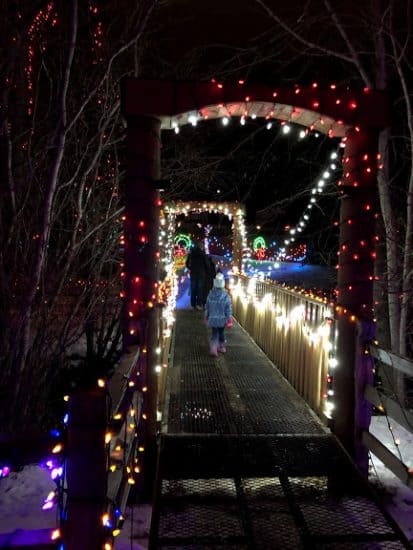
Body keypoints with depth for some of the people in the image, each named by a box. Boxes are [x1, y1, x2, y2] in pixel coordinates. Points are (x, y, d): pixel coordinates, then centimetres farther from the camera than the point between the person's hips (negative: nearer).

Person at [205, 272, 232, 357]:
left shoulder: (210, 295, -9)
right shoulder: (226, 296, -16)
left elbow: (207, 307, 2)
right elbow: (228, 309, -12)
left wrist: (206, 317, 16)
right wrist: (229, 320, -3)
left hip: (212, 319, 1)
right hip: (222, 319, 0)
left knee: (214, 334, 7)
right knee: (221, 333, 19)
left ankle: (213, 348, -11)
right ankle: (222, 347, 34)